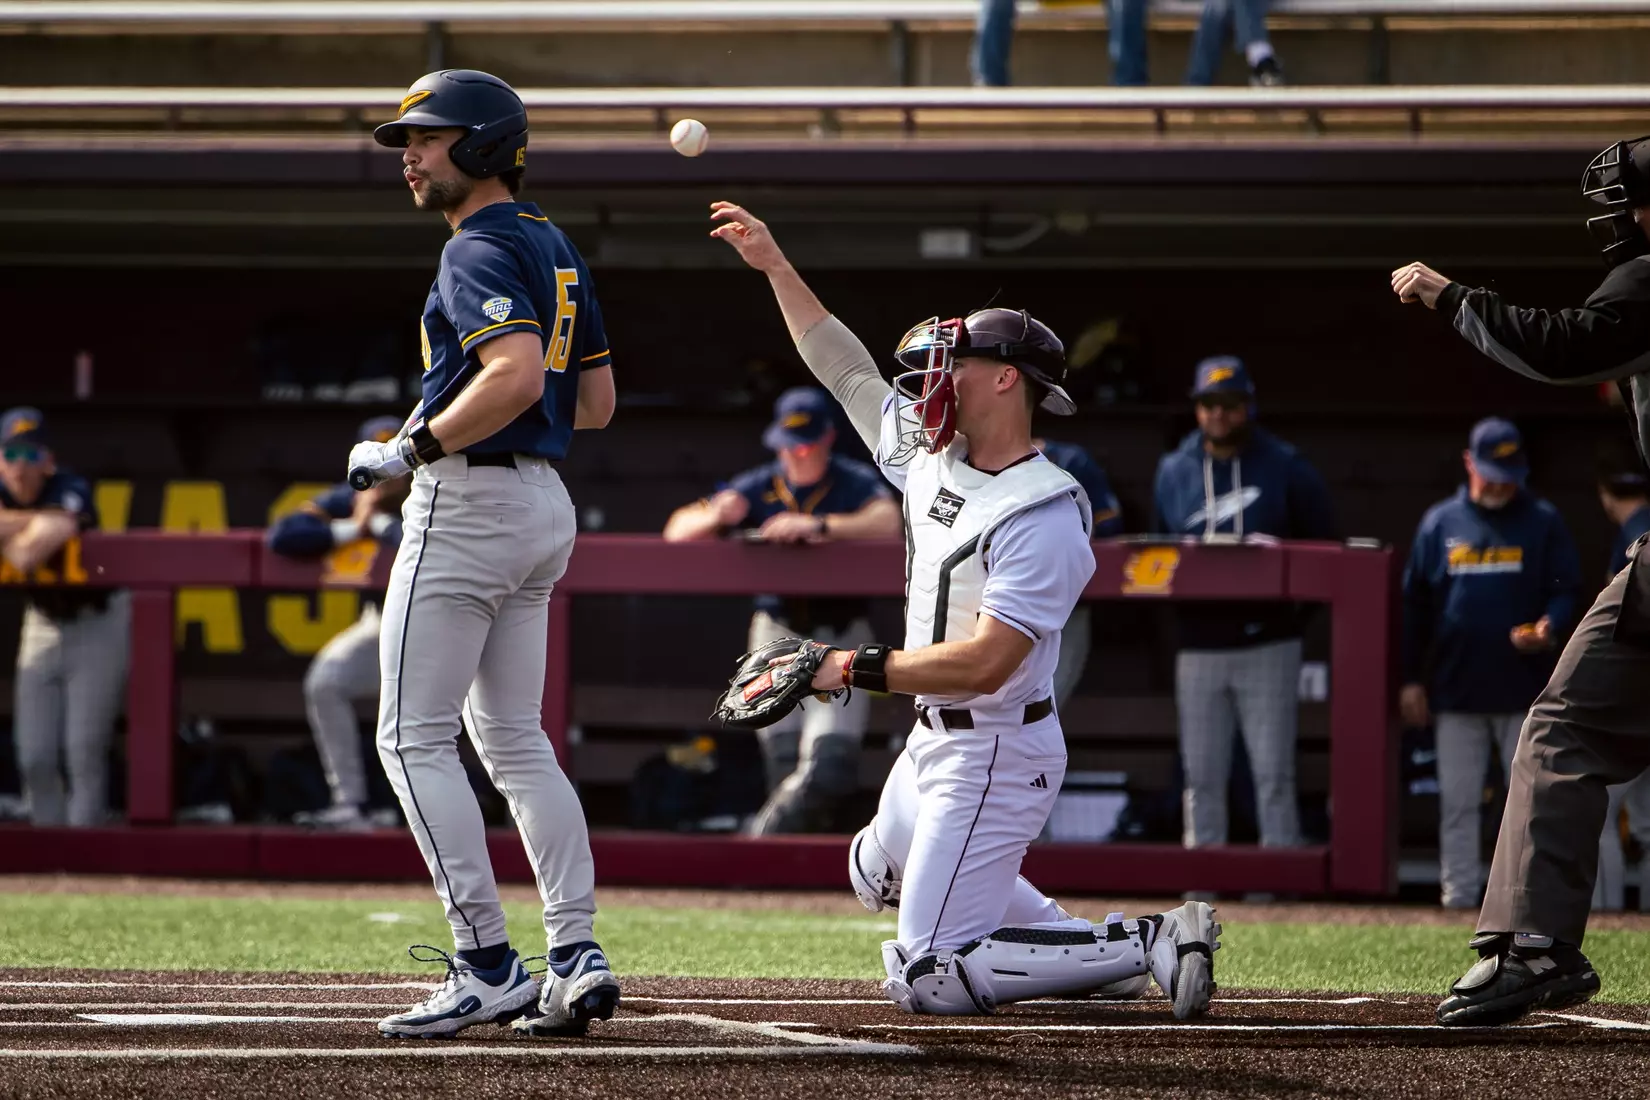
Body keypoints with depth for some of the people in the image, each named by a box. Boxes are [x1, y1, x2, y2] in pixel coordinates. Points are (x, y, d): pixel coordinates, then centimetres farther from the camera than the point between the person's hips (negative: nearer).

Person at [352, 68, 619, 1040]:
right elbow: (596, 402, 19)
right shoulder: (557, 247, 16)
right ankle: (579, 957, 4)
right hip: (545, 503, 10)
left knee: (414, 737, -5)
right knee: (512, 739, 13)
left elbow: (514, 375, -29)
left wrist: (412, 448, -20)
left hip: (468, 502, -10)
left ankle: (488, 964, -10)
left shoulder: (481, 249, -13)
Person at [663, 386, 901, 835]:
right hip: (776, 628, 3)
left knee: (829, 763, -18)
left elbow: (888, 524, -29)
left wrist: (817, 525, -42)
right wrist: (715, 517, -24)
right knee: (784, 761, -2)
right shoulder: (759, 488, 3)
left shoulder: (855, 483, -6)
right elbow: (677, 530, 0)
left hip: (841, 633, -3)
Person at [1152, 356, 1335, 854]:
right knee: (1202, 775, 5)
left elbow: (1324, 546, 7)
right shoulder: (1174, 471, 11)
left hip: (1268, 645, -3)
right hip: (1199, 642, 3)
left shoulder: (1285, 468, 2)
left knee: (1273, 772, -4)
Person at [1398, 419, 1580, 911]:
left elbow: (1566, 590, 1)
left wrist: (1549, 627, -22)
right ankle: (1457, 901, 9)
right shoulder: (1440, 523, 7)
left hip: (1525, 691, -2)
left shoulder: (1543, 522, 2)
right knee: (1457, 803, 4)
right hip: (1456, 691, 2)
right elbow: (1414, 604, 9)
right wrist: (1412, 679, 5)